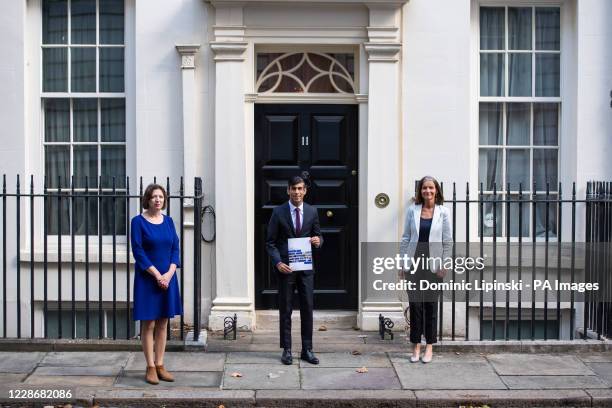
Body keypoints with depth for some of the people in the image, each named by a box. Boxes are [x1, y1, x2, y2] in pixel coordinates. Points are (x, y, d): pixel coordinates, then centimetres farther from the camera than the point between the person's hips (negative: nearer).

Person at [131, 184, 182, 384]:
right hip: (147, 278, -4)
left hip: (167, 278, 5)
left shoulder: (168, 221, 8)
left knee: (162, 324, 9)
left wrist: (169, 273, -9)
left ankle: (160, 365, 17)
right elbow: (138, 251, -10)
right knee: (148, 324, 1)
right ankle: (150, 367, 9)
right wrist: (157, 275, -14)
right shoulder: (138, 221, -5)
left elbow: (175, 248, 6)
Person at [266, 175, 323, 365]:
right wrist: (277, 262, -14)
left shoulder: (312, 211, 6)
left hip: (306, 267, 2)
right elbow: (270, 242, 0)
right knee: (285, 310, 5)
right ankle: (286, 350, 14)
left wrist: (318, 240, -11)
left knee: (307, 308, 4)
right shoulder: (278, 212, -2)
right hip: (285, 267, -2)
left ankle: (307, 350, 14)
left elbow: (318, 235, 13)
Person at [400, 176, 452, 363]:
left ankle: (429, 347, 18)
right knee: (415, 304, 2)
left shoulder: (443, 212, -1)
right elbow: (406, 238, 5)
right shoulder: (412, 210, 3)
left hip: (433, 265, -1)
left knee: (431, 305, 7)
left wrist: (443, 266, -4)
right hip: (414, 263, 1)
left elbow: (447, 241, 0)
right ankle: (416, 346, 13)